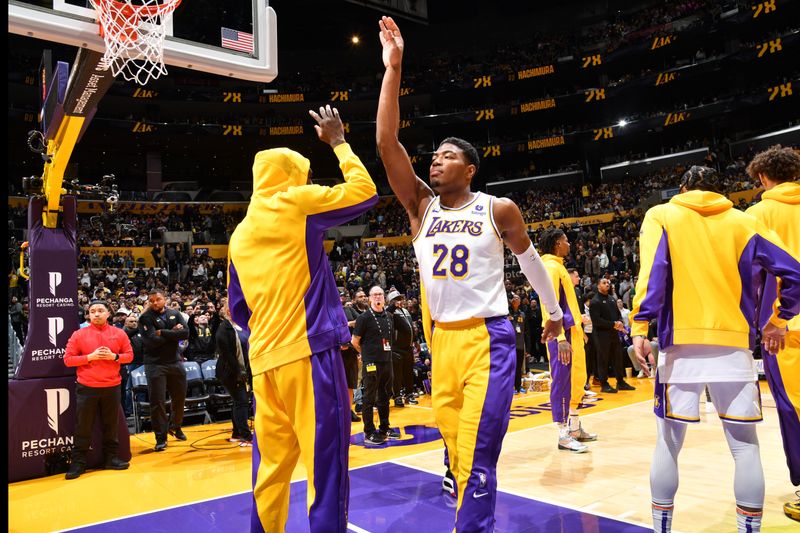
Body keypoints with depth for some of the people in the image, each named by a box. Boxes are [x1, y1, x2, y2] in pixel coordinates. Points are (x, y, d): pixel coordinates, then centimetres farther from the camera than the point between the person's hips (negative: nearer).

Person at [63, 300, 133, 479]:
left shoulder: (119, 333, 2)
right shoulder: (79, 334, -2)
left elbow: (129, 355, 5)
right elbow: (68, 359, -3)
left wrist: (114, 356, -13)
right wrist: (90, 357, -15)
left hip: (112, 387, 2)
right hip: (86, 388, -1)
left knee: (111, 425, 10)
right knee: (83, 427, 5)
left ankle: (110, 458, 22)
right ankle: (78, 463, 15)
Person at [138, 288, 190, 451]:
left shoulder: (175, 314, 5)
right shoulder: (145, 318, -4)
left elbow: (185, 333, -10)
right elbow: (152, 341, -18)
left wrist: (163, 333, -14)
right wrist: (173, 332, -11)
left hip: (175, 362, 4)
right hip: (155, 365, -3)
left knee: (180, 398, 14)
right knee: (157, 402, -2)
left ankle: (175, 426, 38)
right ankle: (161, 438, 10)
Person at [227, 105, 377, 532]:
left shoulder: (240, 234, 16)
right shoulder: (293, 204, -2)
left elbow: (238, 309, 20)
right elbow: (364, 190, 2)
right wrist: (338, 142, 14)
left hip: (265, 361, 7)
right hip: (308, 352, -7)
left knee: (271, 466, 16)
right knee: (325, 464, -2)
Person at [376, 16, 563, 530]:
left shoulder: (498, 209, -4)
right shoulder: (421, 206, 2)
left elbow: (530, 259, 12)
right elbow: (387, 142, -7)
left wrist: (555, 312, 21)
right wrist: (393, 68, -11)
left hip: (488, 337, -4)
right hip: (442, 338, 4)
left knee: (476, 453, -9)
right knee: (456, 443, 15)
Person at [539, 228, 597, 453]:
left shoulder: (558, 266, 18)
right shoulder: (550, 266, -12)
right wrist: (560, 338, -25)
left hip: (572, 331, 10)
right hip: (563, 334, -10)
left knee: (576, 380, 15)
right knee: (562, 382, -5)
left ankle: (575, 427, 25)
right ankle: (564, 434, 1)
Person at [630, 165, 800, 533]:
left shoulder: (661, 216, 6)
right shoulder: (743, 222, 11)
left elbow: (652, 272, -9)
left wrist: (640, 327, -14)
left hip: (681, 345, -1)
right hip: (734, 346, 1)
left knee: (668, 444, 9)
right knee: (745, 446, 11)